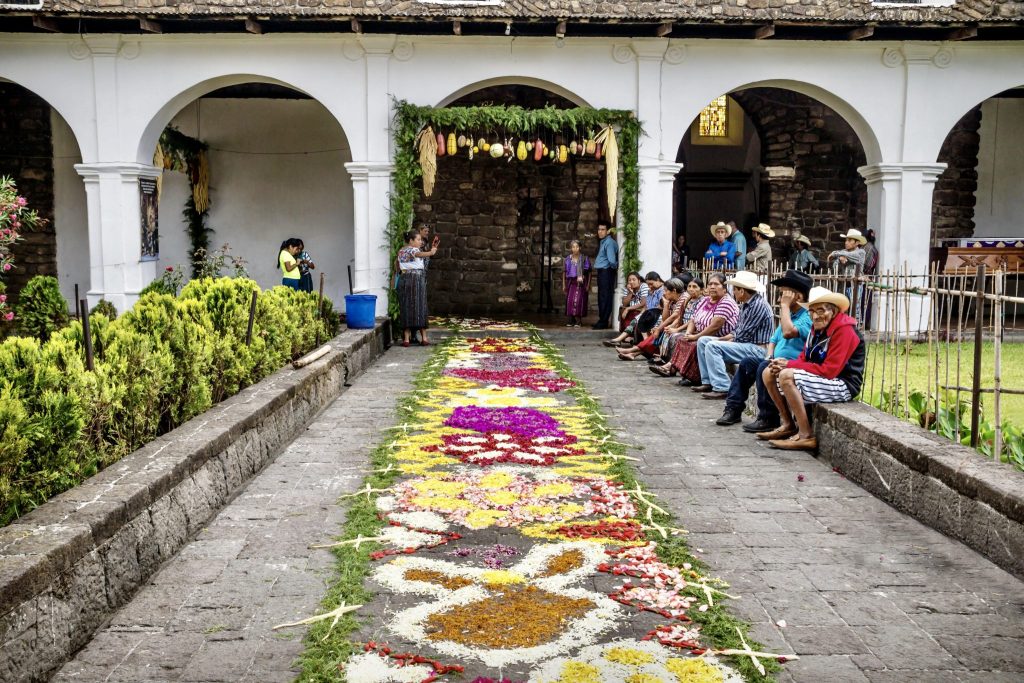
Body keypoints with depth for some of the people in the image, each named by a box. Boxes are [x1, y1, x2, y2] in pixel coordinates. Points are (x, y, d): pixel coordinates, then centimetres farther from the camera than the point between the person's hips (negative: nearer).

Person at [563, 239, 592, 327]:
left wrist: (588, 285, -3)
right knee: (569, 300, -4)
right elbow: (565, 272, 14)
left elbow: (588, 272, 1)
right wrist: (564, 285, 11)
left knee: (578, 300, -13)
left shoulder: (584, 258, -1)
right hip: (571, 282, 3)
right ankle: (571, 320, 3)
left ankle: (579, 320, -7)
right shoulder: (568, 259, 9)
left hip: (580, 283, -3)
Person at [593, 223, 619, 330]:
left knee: (605, 297, -7)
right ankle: (602, 320, 21)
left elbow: (612, 260, -21)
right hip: (601, 272, 10)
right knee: (601, 297, 14)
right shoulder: (602, 241, 16)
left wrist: (614, 267, -4)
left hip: (606, 272, -10)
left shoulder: (609, 242, -15)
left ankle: (604, 322, -4)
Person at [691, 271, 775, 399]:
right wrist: (724, 338, 2)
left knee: (712, 346, -25)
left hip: (757, 349, -10)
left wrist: (731, 340, -5)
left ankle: (722, 388, -25)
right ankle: (708, 382, 8)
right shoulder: (745, 304, 13)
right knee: (702, 341, 9)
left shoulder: (758, 305, -18)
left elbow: (744, 335, -20)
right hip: (743, 343, 11)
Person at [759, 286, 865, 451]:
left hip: (842, 386, -10)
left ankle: (806, 436, -23)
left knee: (787, 376, -29)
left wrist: (789, 365, -21)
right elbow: (804, 359, 10)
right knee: (769, 373, 4)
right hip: (819, 379, 10)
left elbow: (829, 371, -24)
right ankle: (788, 425, 11)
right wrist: (783, 365, -13)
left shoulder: (845, 330, -18)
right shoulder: (818, 328, 10)